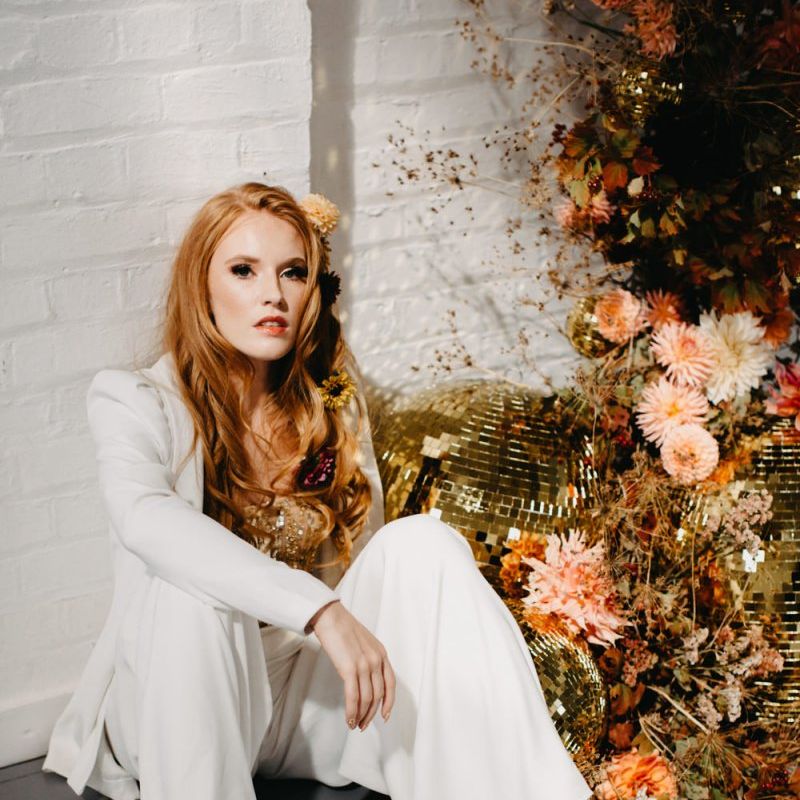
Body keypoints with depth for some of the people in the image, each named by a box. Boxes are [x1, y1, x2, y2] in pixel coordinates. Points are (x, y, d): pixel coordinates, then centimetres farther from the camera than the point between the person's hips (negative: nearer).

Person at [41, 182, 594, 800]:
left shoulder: (332, 400, 6)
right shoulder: (132, 401, -10)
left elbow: (364, 556, 7)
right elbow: (144, 518, -32)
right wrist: (322, 611, -42)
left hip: (310, 694, 4)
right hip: (183, 702, -4)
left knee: (424, 542, -18)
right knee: (189, 584, -34)